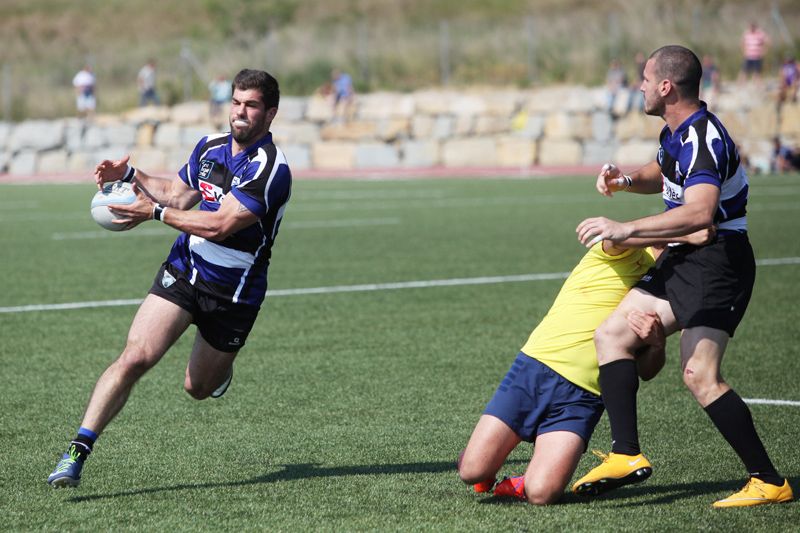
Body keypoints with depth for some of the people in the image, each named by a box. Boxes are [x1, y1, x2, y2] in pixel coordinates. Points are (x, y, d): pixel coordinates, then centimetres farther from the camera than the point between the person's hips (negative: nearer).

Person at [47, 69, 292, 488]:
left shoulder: (270, 169, -20)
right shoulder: (210, 146, 3)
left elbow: (219, 225, -26)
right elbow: (176, 194, 19)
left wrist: (155, 212, -22)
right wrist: (130, 176, 4)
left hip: (233, 292, -4)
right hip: (182, 271, 4)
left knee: (198, 388, 14)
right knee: (134, 358, -17)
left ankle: (221, 366, 53)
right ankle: (77, 452, -20)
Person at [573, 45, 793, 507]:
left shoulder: (702, 140, -21)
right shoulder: (676, 134, 12)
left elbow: (699, 213, -36)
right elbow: (662, 174, 35)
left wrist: (626, 229, -33)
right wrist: (627, 180, 12)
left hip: (717, 260, -10)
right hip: (682, 262, 10)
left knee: (700, 375, -18)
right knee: (611, 335, 3)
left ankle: (770, 482, -10)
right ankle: (627, 455, -3)